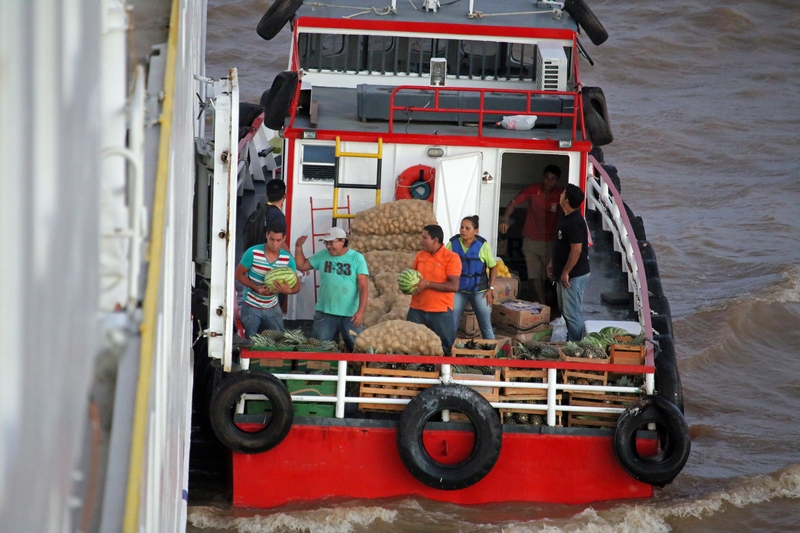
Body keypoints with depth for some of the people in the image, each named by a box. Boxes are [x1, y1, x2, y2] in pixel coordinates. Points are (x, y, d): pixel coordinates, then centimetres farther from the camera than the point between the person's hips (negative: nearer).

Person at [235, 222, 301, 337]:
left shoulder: (288, 259, -7)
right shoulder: (253, 252, -14)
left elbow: (296, 286, -3)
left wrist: (289, 290, -28)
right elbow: (238, 274, -8)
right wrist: (256, 288, -23)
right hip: (251, 307, -3)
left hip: (272, 308, 3)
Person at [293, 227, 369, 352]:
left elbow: (364, 287, -9)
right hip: (324, 313, 3)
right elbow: (301, 265, 13)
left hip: (350, 314, -3)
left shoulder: (357, 258, -6)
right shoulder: (322, 255, 4)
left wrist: (360, 311, -18)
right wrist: (298, 247, -2)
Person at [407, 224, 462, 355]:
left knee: (446, 348, 3)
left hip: (441, 312, -5)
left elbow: (454, 286, -17)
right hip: (417, 310, 5)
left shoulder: (451, 258, -10)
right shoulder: (420, 256, 8)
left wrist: (428, 284, -20)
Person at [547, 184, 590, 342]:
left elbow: (576, 250, -26)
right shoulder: (567, 219, 9)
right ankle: (570, 340, 30)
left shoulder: (575, 222, -23)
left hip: (574, 275, -11)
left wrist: (566, 272, -22)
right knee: (565, 310, 19)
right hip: (564, 272, 11)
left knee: (572, 313, -6)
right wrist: (552, 263, 21)